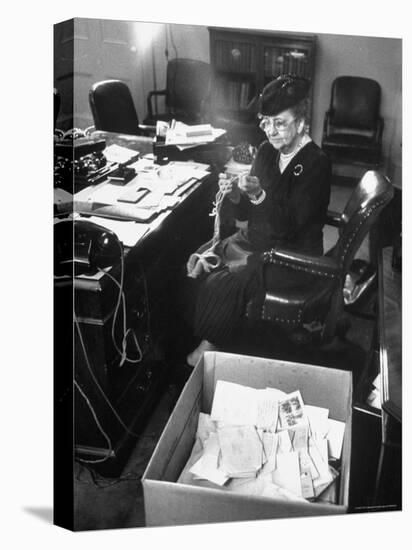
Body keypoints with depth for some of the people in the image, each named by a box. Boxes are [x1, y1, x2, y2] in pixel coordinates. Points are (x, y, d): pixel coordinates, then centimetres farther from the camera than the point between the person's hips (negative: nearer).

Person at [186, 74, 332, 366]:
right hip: (255, 241, 8)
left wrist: (259, 194, -35)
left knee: (224, 284, -23)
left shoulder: (316, 164, -18)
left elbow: (289, 225, -23)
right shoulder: (267, 150, 3)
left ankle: (211, 344, 2)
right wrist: (235, 195, -14)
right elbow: (247, 214, 7)